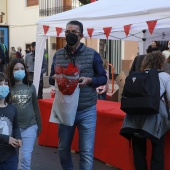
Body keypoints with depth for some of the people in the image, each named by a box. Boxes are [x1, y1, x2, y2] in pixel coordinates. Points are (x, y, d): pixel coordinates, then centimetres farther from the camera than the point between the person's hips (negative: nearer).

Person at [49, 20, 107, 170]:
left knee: (87, 151, 2)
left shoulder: (92, 54, -3)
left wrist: (89, 80, -19)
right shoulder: (58, 55, 5)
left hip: (87, 111, -3)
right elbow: (51, 78, 12)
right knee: (63, 148, 15)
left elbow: (103, 78, 1)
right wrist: (54, 78, -12)